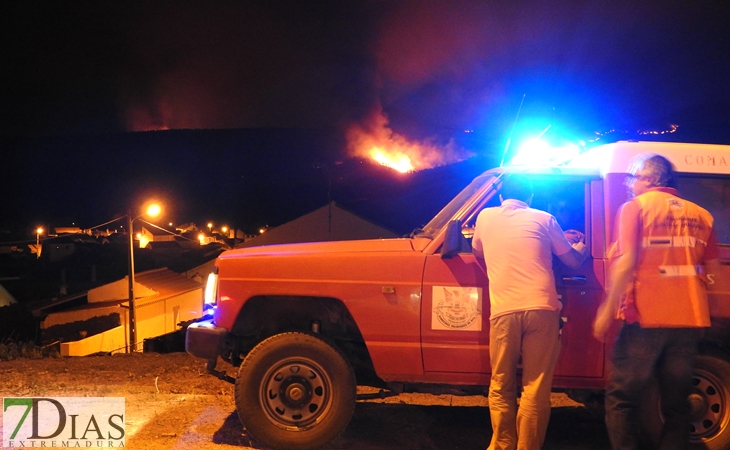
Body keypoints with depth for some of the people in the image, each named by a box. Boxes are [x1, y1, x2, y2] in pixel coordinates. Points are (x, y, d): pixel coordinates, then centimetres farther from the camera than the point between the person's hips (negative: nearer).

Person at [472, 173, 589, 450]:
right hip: (541, 309, 0)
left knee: (501, 386, 13)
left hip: (504, 310, 1)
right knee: (536, 389, 4)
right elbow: (574, 261, 21)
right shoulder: (543, 219, 12)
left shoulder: (485, 217, 15)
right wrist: (581, 247, 43)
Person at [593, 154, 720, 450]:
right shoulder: (699, 214, 9)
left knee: (622, 397, 5)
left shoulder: (635, 207, -3)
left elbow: (626, 262, -13)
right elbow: (712, 265, 11)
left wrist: (607, 311, -11)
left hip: (645, 317, -5)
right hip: (690, 319, 5)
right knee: (676, 401, 14)